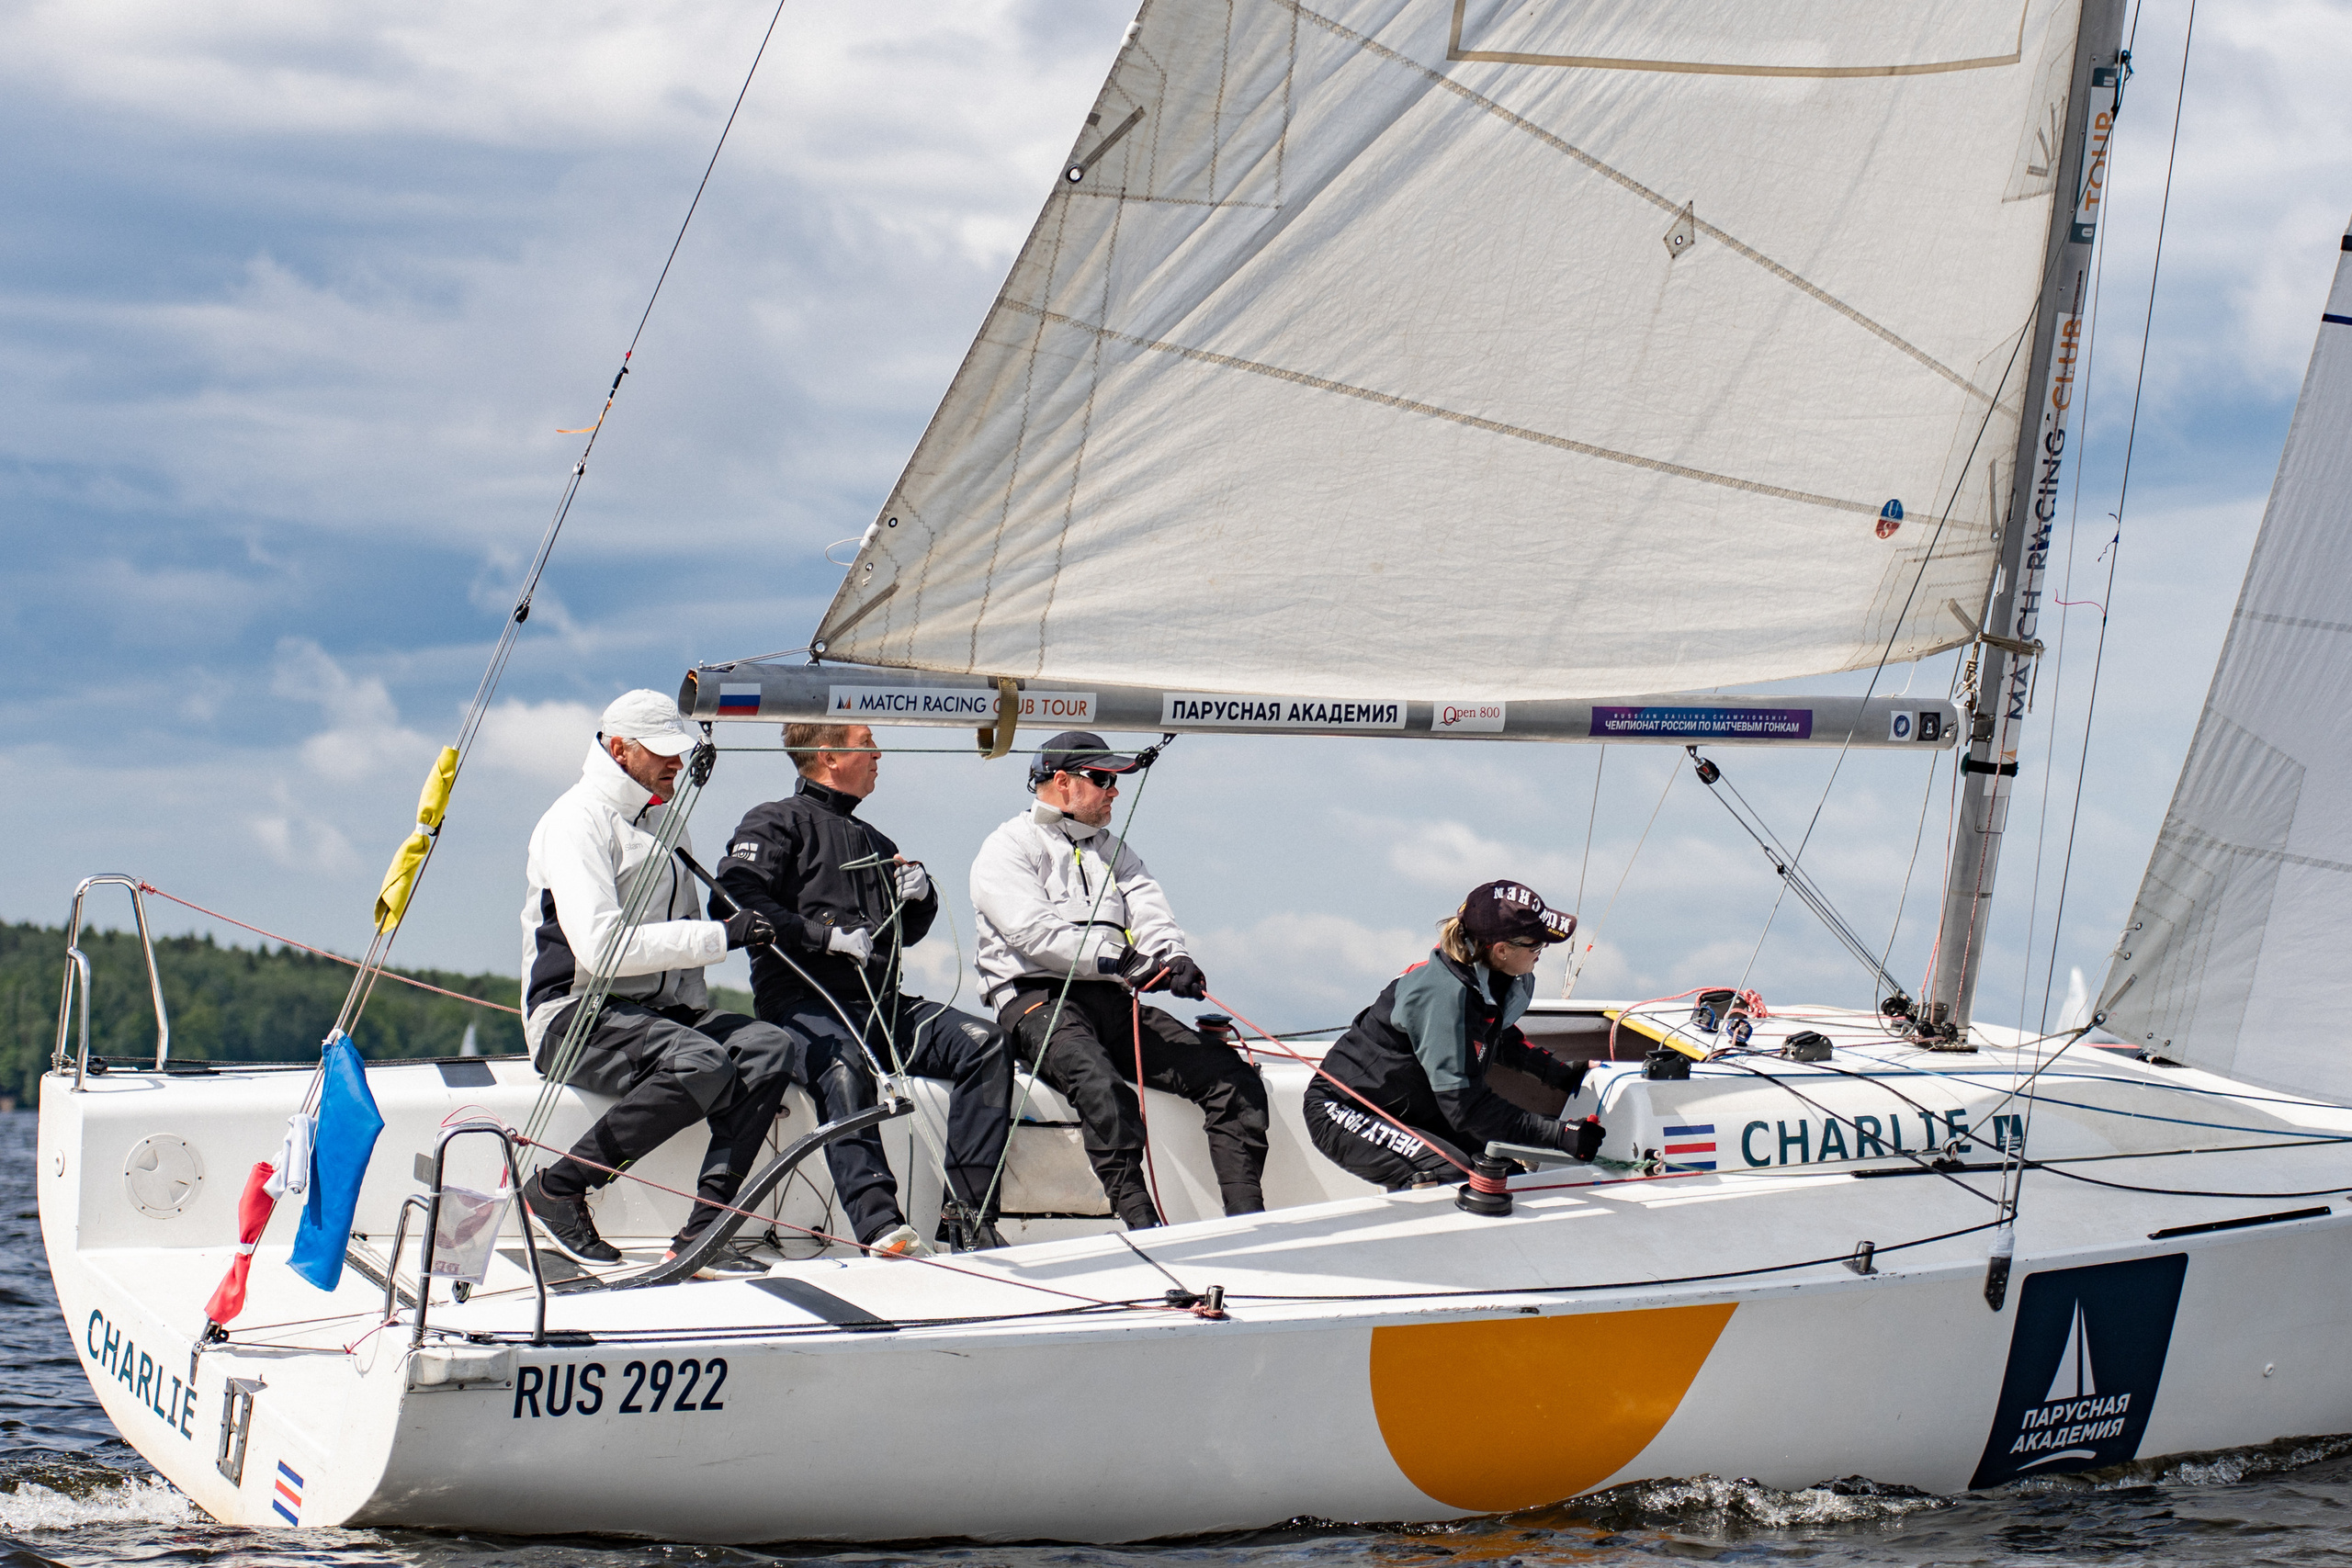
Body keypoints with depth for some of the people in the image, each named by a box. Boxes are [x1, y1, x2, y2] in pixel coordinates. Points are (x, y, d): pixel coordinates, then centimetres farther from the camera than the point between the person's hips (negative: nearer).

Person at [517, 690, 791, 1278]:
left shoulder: (666, 819, 21)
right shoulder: (579, 819, -8)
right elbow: (601, 948, -21)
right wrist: (718, 936, -20)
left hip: (665, 1010, 8)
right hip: (577, 1014, -8)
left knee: (767, 1046, -20)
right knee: (702, 1066, -34)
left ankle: (704, 1229, -27)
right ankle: (557, 1187, -19)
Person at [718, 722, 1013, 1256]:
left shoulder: (874, 842, 31)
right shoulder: (777, 823, 7)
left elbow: (905, 932, 38)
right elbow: (736, 898, -10)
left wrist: (919, 895, 14)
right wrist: (824, 935, -17)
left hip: (882, 1004, 7)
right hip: (803, 1002, -7)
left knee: (983, 1043, -17)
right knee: (843, 1068, -39)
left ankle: (968, 1213, -22)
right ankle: (879, 1225, -51)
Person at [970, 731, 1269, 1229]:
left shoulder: (1111, 849, 27)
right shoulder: (1008, 849, 4)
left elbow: (1150, 912, 11)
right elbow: (1033, 931, -12)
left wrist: (1173, 957, -13)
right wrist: (1115, 959, -24)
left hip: (1115, 1002, 7)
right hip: (1038, 1001, -7)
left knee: (1234, 1078, -13)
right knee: (1102, 1087, -38)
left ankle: (1246, 1221, -18)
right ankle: (1141, 1224, -42)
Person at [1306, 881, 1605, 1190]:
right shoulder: (1444, 994, -30)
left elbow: (1498, 1038, 22)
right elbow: (1464, 1103, -32)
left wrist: (1559, 1073, 10)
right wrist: (1559, 1136, -32)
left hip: (1411, 1112, 10)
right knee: (1449, 1172, -31)